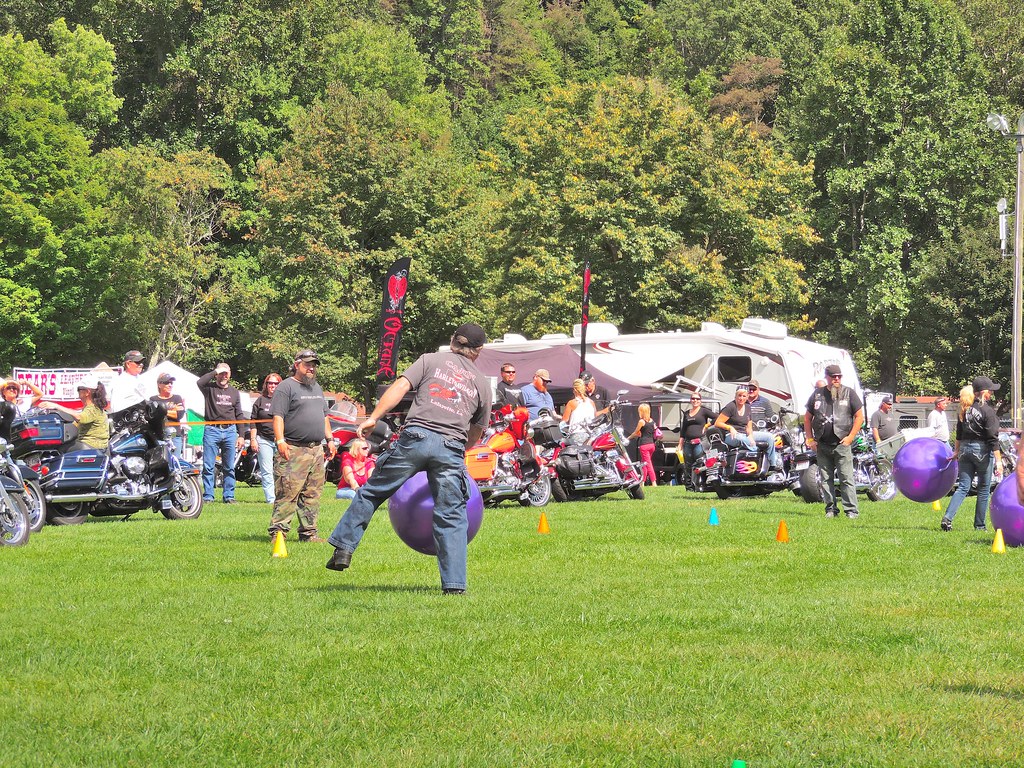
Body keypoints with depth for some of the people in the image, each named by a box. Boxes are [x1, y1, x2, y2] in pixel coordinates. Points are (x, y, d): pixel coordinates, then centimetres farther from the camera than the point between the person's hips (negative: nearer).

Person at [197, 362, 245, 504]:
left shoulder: (234, 392, 17)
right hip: (212, 430, -3)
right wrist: (215, 372, -10)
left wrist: (241, 435, 9)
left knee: (229, 468, 4)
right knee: (208, 467, -4)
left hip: (230, 430, 3)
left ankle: (229, 496, 9)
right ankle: (208, 496, -1)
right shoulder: (210, 388, 6)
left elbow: (239, 415, 16)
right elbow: (200, 382, -18)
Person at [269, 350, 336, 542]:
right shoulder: (286, 387, -3)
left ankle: (308, 532, 11)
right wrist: (280, 441, -21)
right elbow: (278, 416, -11)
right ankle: (278, 532, -11)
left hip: (316, 450, 8)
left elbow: (324, 416, 29)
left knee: (312, 495, 7)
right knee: (287, 493, -12)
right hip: (293, 450, -8)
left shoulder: (316, 387, 22)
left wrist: (330, 440, 20)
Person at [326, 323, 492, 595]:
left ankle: (343, 548, 10)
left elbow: (400, 387, 1)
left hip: (416, 437, -1)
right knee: (451, 516, 5)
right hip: (452, 446, 1)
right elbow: (476, 434, 25)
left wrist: (373, 417, -3)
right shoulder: (482, 383, 22)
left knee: (372, 491, 13)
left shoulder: (431, 360, 16)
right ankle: (454, 584, 0)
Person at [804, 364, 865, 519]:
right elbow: (807, 418, 16)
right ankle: (830, 509, 13)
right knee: (826, 479, 6)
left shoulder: (849, 394, 3)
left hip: (842, 444, -3)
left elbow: (859, 417, 3)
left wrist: (850, 437, -5)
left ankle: (851, 510, -7)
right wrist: (810, 439, 7)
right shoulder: (817, 394, 10)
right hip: (822, 445, 3)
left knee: (846, 478, -8)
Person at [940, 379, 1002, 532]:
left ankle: (947, 518, -11)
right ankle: (979, 525, 11)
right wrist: (998, 461, -14)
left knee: (963, 487, 6)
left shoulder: (964, 410, 7)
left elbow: (959, 434, 15)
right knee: (984, 490, 8)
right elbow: (993, 438, -15)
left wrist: (956, 452, 28)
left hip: (965, 449, 6)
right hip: (982, 450, -5)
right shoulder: (987, 411, -13)